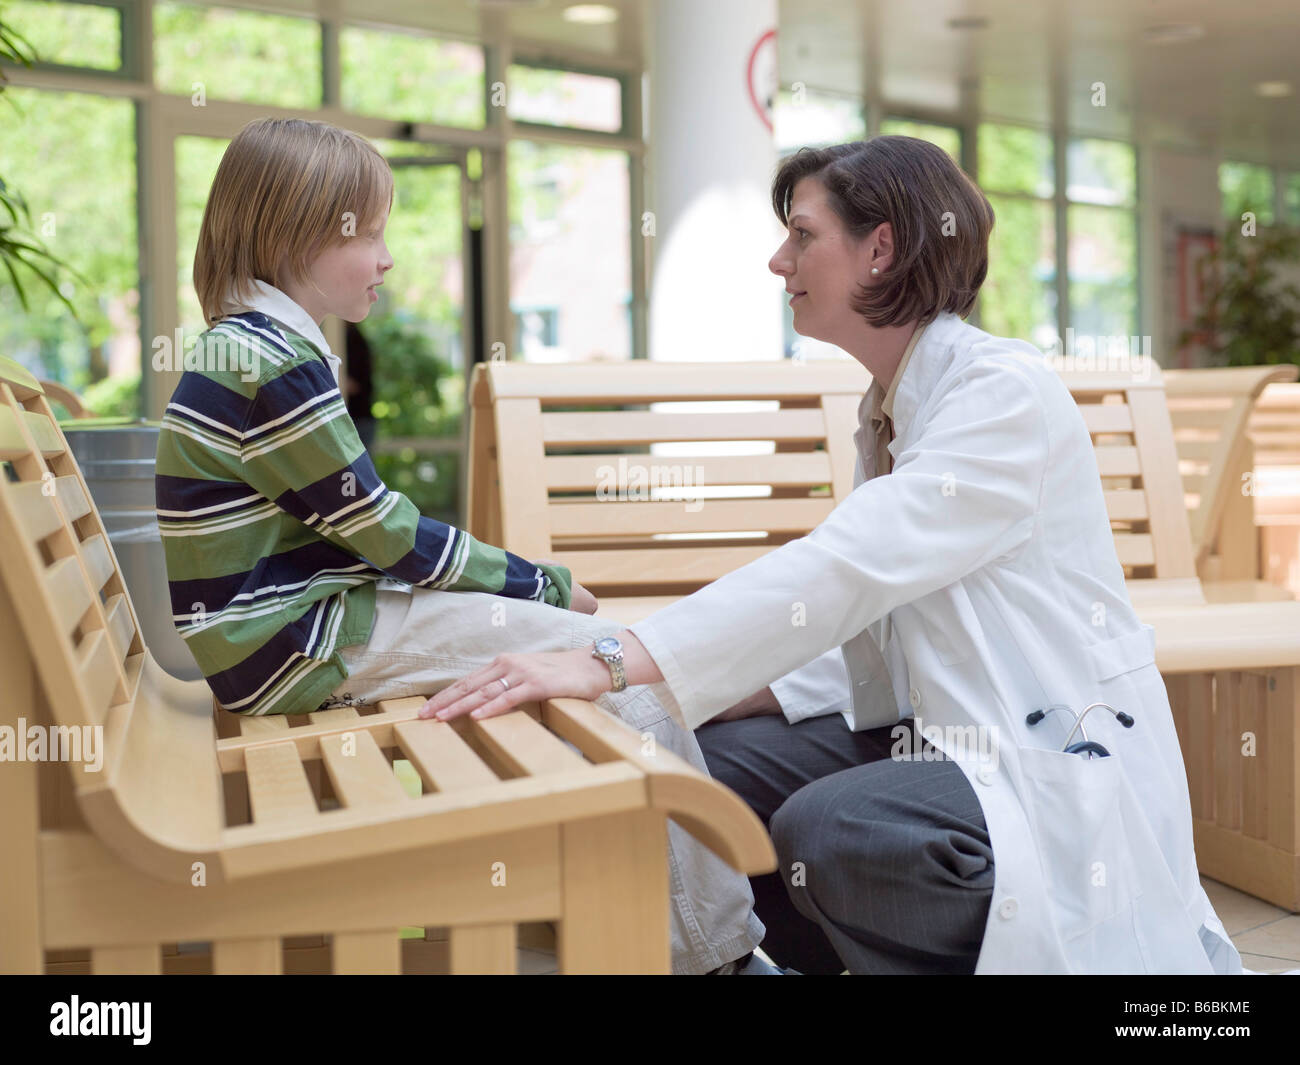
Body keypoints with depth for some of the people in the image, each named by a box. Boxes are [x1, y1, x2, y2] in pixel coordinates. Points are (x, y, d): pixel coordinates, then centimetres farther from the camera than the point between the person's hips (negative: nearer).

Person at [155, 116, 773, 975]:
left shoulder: (243, 348, 15)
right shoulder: (276, 365, -18)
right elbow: (381, 530, -16)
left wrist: (528, 583, 9)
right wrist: (545, 585, -4)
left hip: (287, 621, 10)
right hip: (298, 645, -10)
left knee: (611, 649, 10)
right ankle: (718, 951, -4)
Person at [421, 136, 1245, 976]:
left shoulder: (1008, 392, -16)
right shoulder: (886, 412, 12)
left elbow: (849, 567, -30)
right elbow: (873, 650, 10)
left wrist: (611, 662, -35)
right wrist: (735, 689, -6)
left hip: (1062, 764, -8)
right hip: (943, 735, 8)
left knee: (827, 828, -30)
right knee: (708, 765, -3)